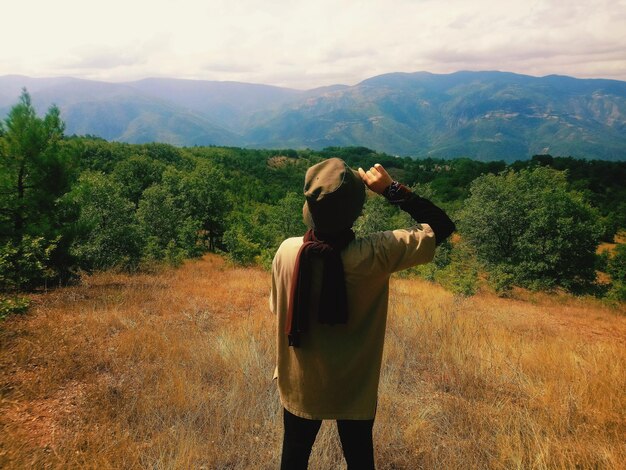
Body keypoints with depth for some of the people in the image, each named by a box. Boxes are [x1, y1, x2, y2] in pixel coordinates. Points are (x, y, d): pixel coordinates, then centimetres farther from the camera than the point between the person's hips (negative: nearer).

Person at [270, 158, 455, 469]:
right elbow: (442, 226, -13)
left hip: (300, 385, 2)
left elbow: (276, 309, -2)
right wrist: (392, 189, -15)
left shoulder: (287, 251, -19)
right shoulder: (376, 253, -25)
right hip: (355, 388, -1)